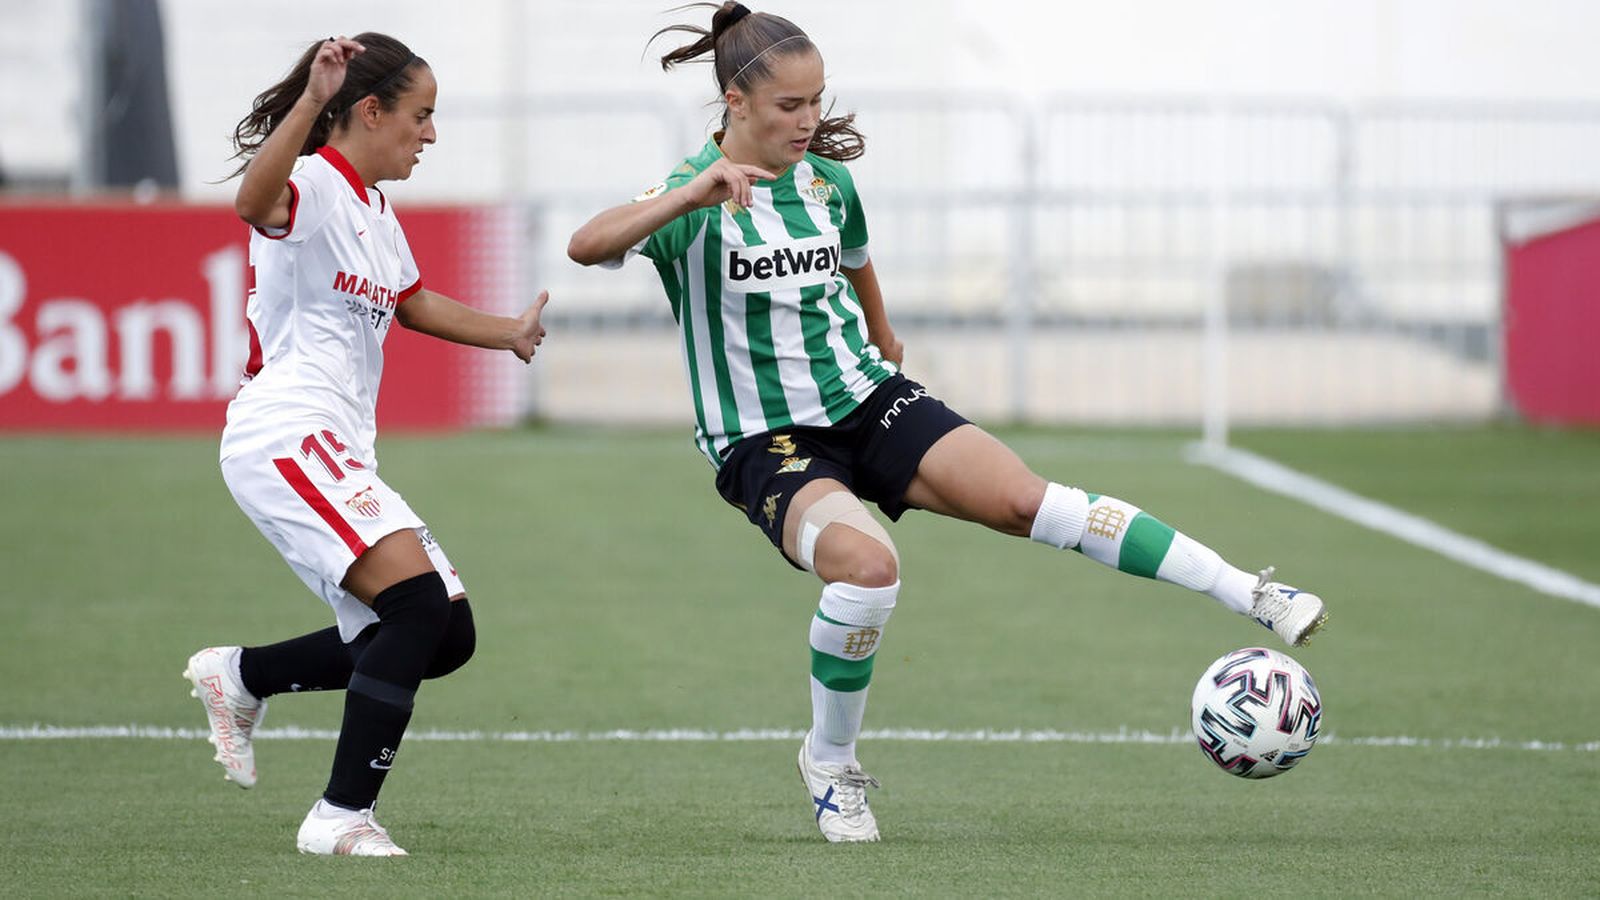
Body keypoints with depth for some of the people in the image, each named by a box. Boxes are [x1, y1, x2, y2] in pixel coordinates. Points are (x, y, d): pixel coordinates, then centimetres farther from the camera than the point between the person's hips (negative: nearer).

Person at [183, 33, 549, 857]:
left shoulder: (375, 213, 19)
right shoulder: (311, 186, -11)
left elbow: (412, 303, 39)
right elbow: (254, 201, -37)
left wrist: (507, 332, 46)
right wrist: (311, 102, -50)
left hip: (340, 456, 10)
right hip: (284, 439, -10)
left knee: (447, 637, 5)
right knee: (420, 602, -24)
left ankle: (240, 678, 18)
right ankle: (342, 818, -19)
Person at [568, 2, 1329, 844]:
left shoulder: (826, 179, 5)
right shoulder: (693, 193, -14)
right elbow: (587, 247, -33)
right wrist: (692, 195, -46)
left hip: (867, 399, 5)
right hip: (765, 440, -5)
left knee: (1026, 499, -16)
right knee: (867, 564, -33)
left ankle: (1254, 596, -18)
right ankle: (829, 764, -9)